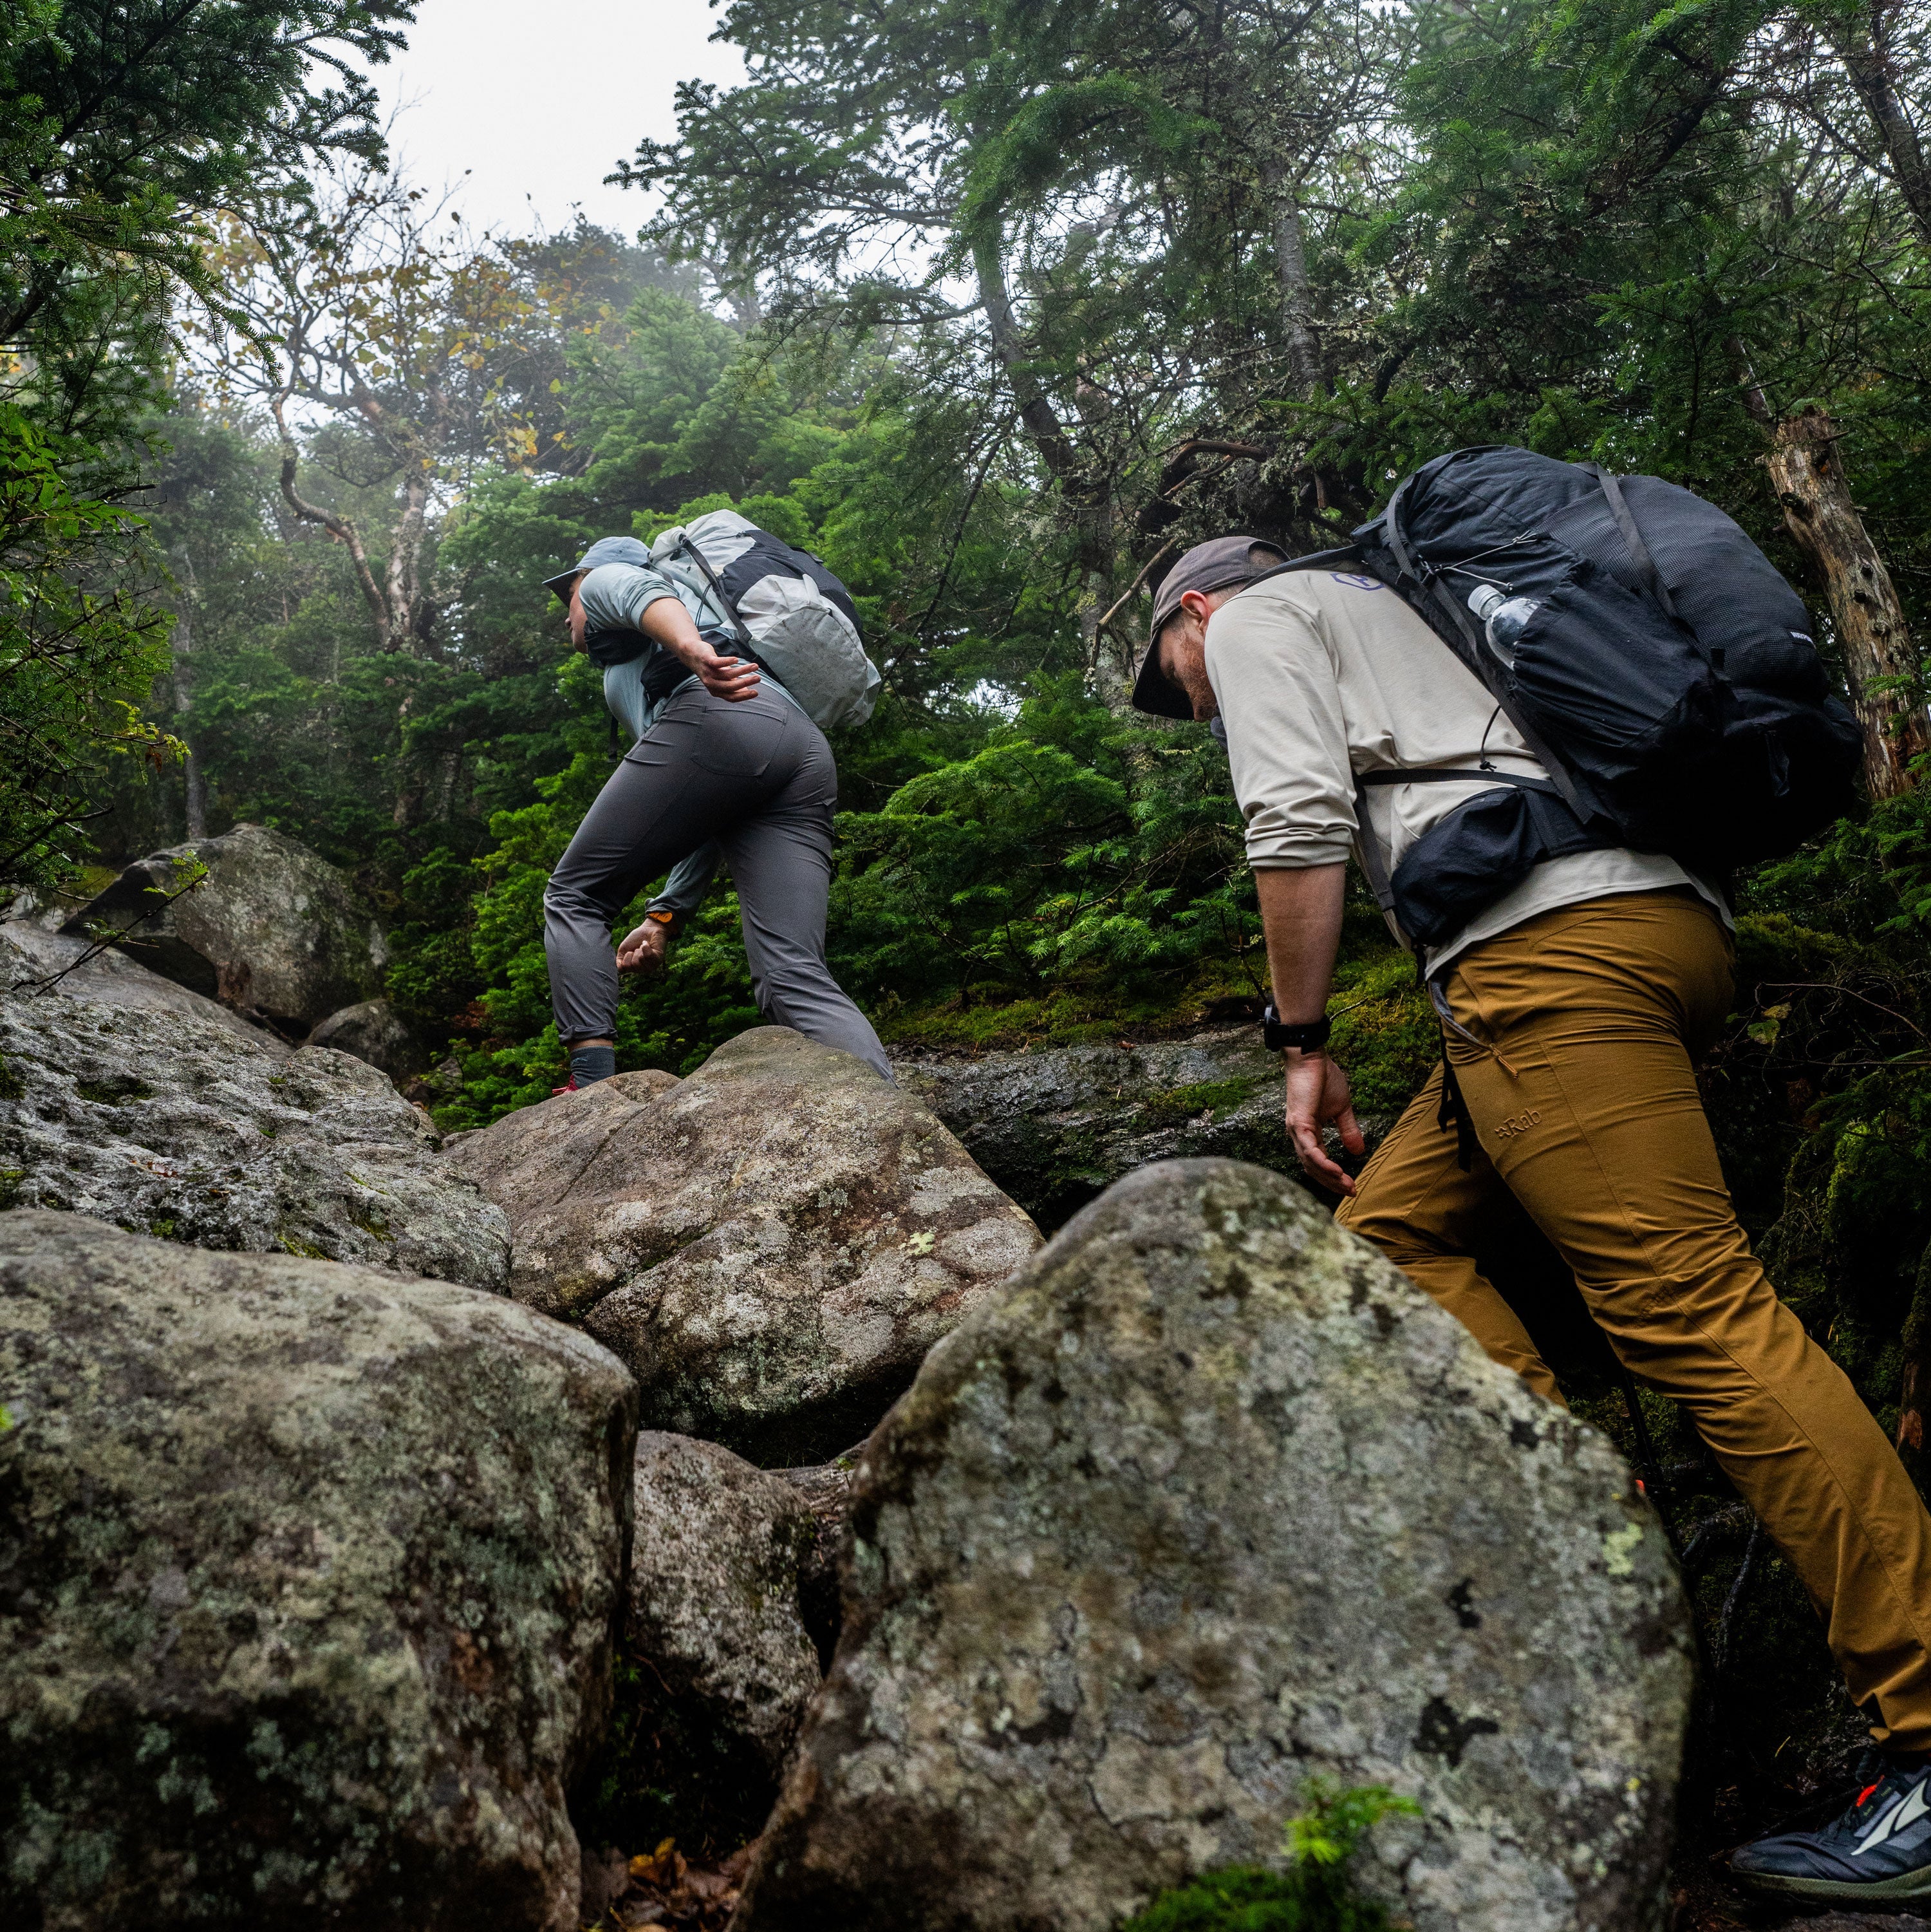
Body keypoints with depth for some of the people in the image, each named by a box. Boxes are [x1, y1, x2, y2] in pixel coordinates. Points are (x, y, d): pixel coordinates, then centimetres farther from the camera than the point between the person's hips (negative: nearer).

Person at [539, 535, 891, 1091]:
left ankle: (592, 1091, -6)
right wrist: (667, 917, 32)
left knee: (574, 897, 8)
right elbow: (708, 827, 37)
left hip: (713, 721, -7)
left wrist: (689, 648, -24)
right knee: (794, 976, -8)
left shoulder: (606, 578, 28)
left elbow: (643, 594, -1)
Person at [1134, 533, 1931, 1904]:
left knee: (1693, 1306, -15)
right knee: (1397, 1227, 12)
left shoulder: (1257, 618, 13)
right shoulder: (1389, 607, 38)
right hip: (1669, 914, 10)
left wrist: (1304, 1042, 2)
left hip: (1556, 932, -10)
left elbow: (1301, 823, -4)